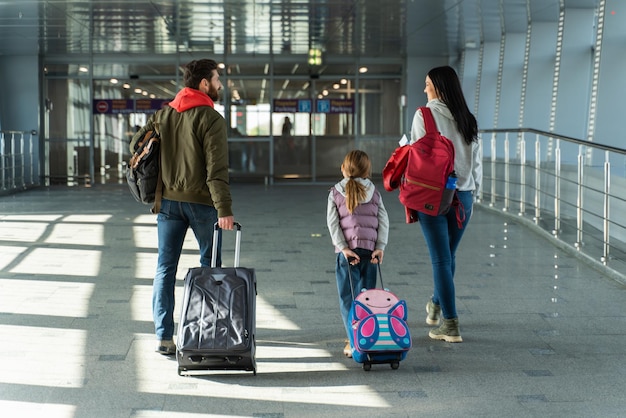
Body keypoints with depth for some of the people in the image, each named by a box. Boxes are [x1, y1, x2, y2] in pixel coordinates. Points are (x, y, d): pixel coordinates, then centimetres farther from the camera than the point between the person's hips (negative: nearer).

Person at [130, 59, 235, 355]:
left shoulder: (163, 114, 7)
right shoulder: (211, 119, -11)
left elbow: (136, 145, 7)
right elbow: (217, 169, -19)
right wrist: (224, 209, -21)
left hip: (168, 200, 5)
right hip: (201, 201, -5)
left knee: (165, 267, 6)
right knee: (210, 264, 11)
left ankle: (163, 337, 3)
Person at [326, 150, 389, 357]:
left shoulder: (335, 193, 5)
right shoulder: (374, 192, 11)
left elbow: (333, 223, -5)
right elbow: (383, 221, 3)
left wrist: (343, 247, -9)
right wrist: (380, 247, -2)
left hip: (347, 252, -2)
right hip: (370, 249, 2)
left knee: (347, 299, 0)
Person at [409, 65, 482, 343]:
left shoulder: (425, 115, -8)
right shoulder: (467, 119, 6)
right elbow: (476, 160, 9)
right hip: (463, 195, 5)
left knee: (441, 259, -2)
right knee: (448, 255, 19)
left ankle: (450, 325, -5)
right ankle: (436, 305, 39)